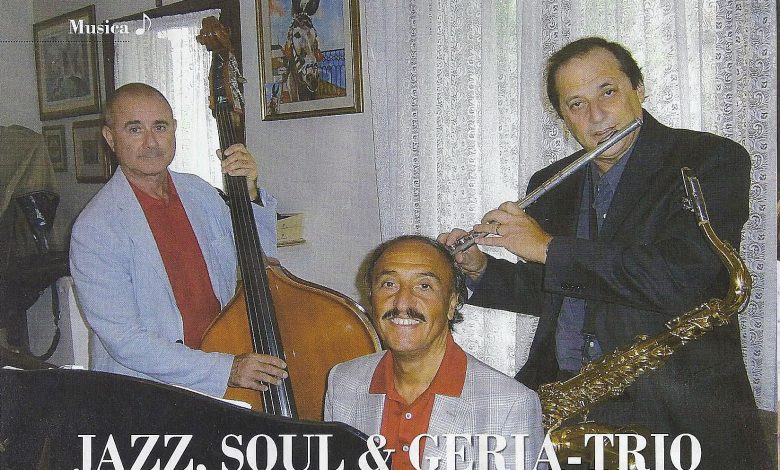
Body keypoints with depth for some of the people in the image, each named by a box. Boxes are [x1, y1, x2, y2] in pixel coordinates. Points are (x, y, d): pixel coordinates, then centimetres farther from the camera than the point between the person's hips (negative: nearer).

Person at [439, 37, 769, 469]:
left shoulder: (712, 161, -5)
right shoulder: (551, 185, 12)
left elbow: (679, 280, -20)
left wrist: (550, 248, -15)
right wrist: (479, 270, 4)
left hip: (675, 406, -4)